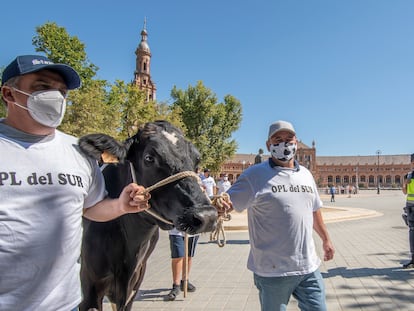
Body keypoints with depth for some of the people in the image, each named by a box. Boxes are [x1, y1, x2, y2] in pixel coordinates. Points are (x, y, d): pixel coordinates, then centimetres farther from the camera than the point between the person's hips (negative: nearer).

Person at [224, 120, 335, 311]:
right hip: (272, 271, -5)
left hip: (309, 267, 5)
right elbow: (228, 203, -15)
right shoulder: (255, 175, -9)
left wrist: (325, 239, 27)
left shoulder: (306, 174, 11)